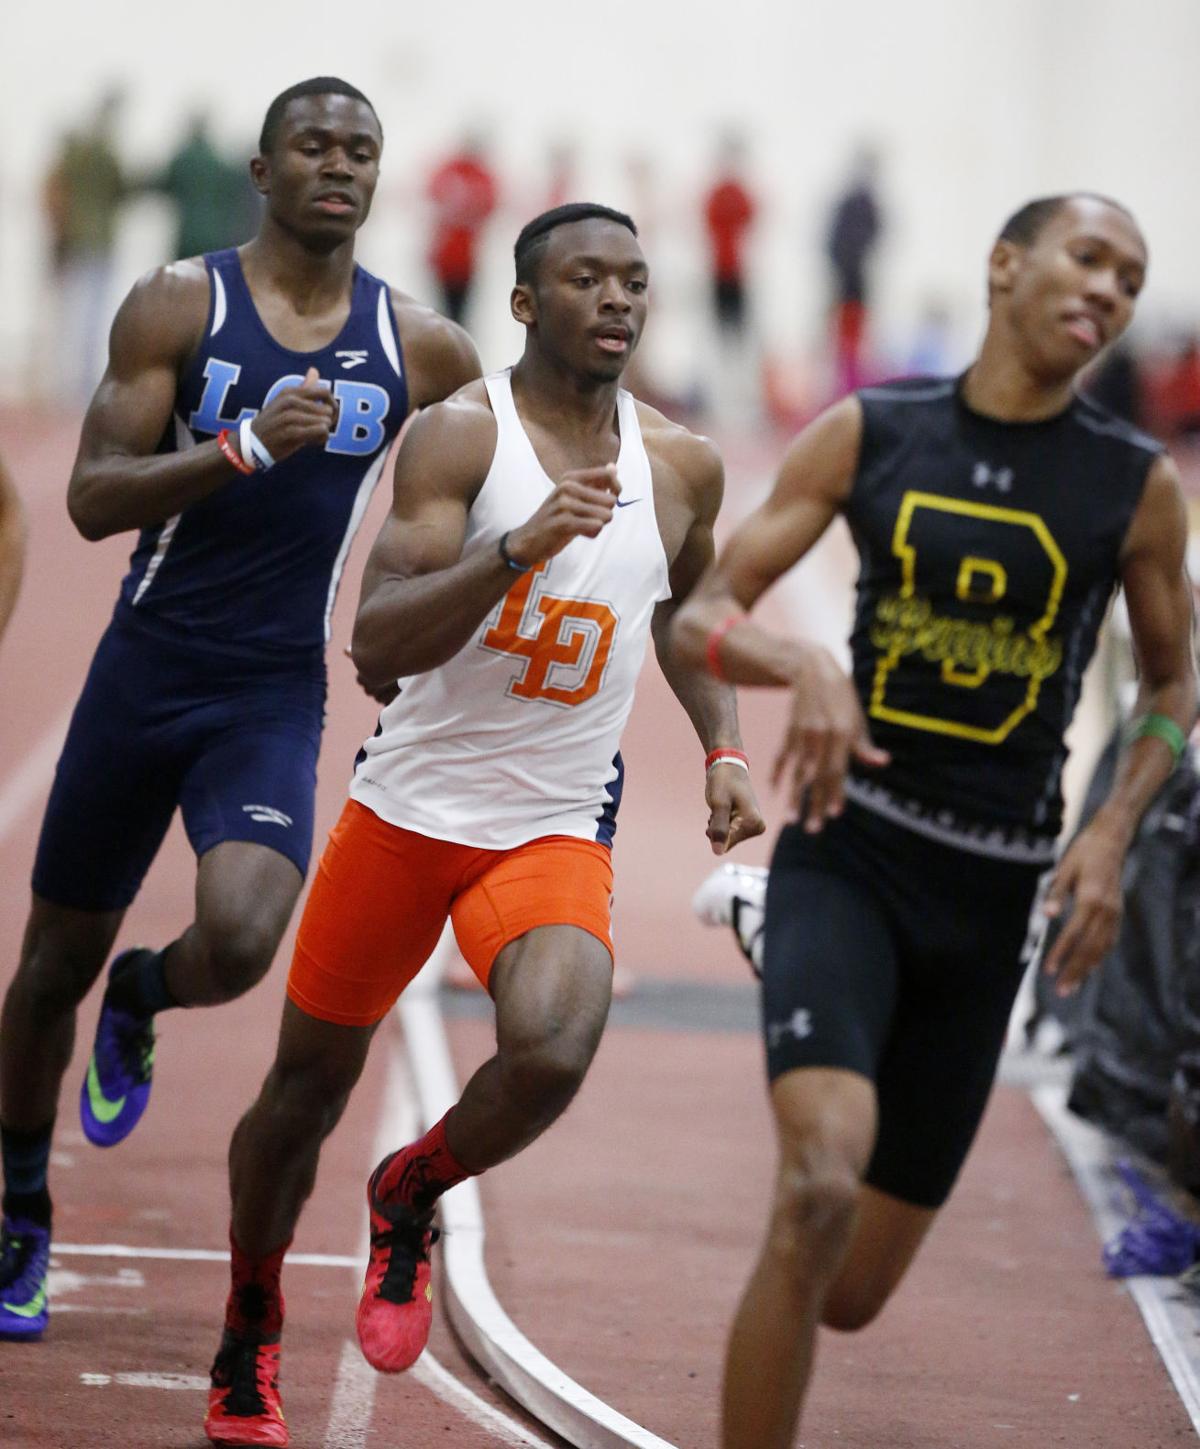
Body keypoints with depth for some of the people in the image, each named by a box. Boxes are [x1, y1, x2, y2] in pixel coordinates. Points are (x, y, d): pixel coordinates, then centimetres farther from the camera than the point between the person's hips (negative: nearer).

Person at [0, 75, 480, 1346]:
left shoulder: (422, 349, 1)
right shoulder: (178, 307, -5)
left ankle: (140, 1005, 14)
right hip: (147, 669, 0)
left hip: (278, 700, 0)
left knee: (240, 942, -24)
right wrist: (245, 446, -25)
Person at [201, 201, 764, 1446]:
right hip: (410, 807, -1)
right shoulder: (460, 434, -11)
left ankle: (410, 1199, 5)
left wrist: (721, 752, 10)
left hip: (555, 832, 2)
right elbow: (378, 648, -21)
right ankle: (248, 1343, 36)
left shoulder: (682, 468, 2)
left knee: (552, 1049, -27)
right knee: (309, 1080, 11)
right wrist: (517, 550, -33)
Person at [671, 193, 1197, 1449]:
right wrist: (802, 665, -22)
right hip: (847, 856, -2)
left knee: (850, 1292, 8)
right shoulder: (867, 436, -1)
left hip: (990, 898, 2)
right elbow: (701, 617, 0)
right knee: (819, 1193, -29)